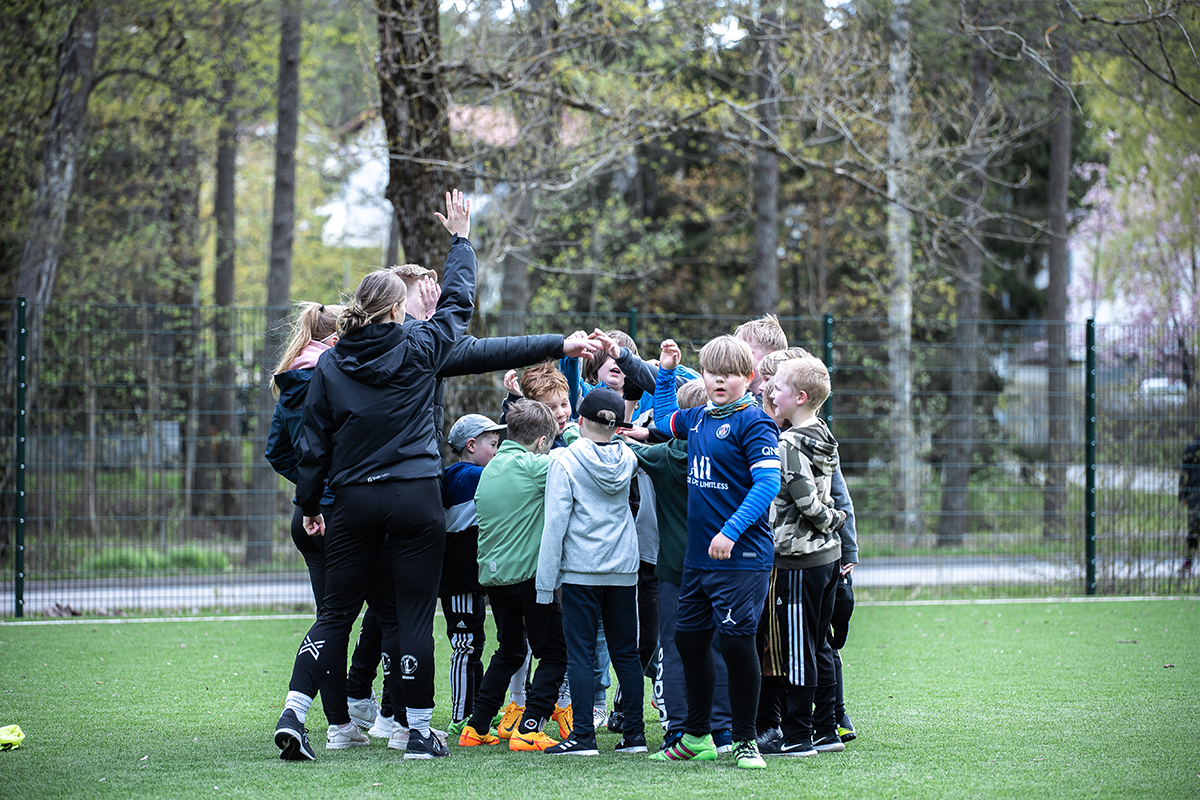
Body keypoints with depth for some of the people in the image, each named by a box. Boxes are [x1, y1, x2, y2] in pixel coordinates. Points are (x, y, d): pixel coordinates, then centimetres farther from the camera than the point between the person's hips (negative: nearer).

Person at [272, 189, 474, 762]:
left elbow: (314, 442, 4)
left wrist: (309, 505, 14)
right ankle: (418, 730, 3)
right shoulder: (418, 350, -4)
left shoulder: (330, 365, 1)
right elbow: (458, 303, 11)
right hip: (416, 498, -2)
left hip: (354, 500, 2)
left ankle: (295, 712, -6)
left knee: (336, 612, 7)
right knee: (414, 613, 2)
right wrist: (461, 238, 23)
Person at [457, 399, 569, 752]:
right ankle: (528, 730, -9)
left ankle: (475, 728, 19)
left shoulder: (490, 468, 10)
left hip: (492, 574, 7)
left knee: (509, 651, 22)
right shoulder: (531, 465, -12)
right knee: (554, 654, 3)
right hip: (528, 573, -7)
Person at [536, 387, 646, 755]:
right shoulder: (627, 460, 4)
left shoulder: (565, 462, -9)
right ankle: (634, 734, 10)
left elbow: (556, 523, -11)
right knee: (626, 652, 9)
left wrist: (546, 581, -8)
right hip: (624, 570, 5)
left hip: (580, 572, -5)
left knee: (581, 653, -3)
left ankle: (583, 735, -6)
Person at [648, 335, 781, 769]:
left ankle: (745, 741, 4)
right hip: (697, 554, 8)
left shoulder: (753, 422, -11)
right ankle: (696, 736, 25)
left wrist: (731, 531, -24)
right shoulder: (697, 418, 11)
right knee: (689, 639, 12)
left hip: (742, 555, -8)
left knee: (736, 642, -7)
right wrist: (666, 371, 23)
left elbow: (768, 482, -19)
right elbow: (663, 418, 34)